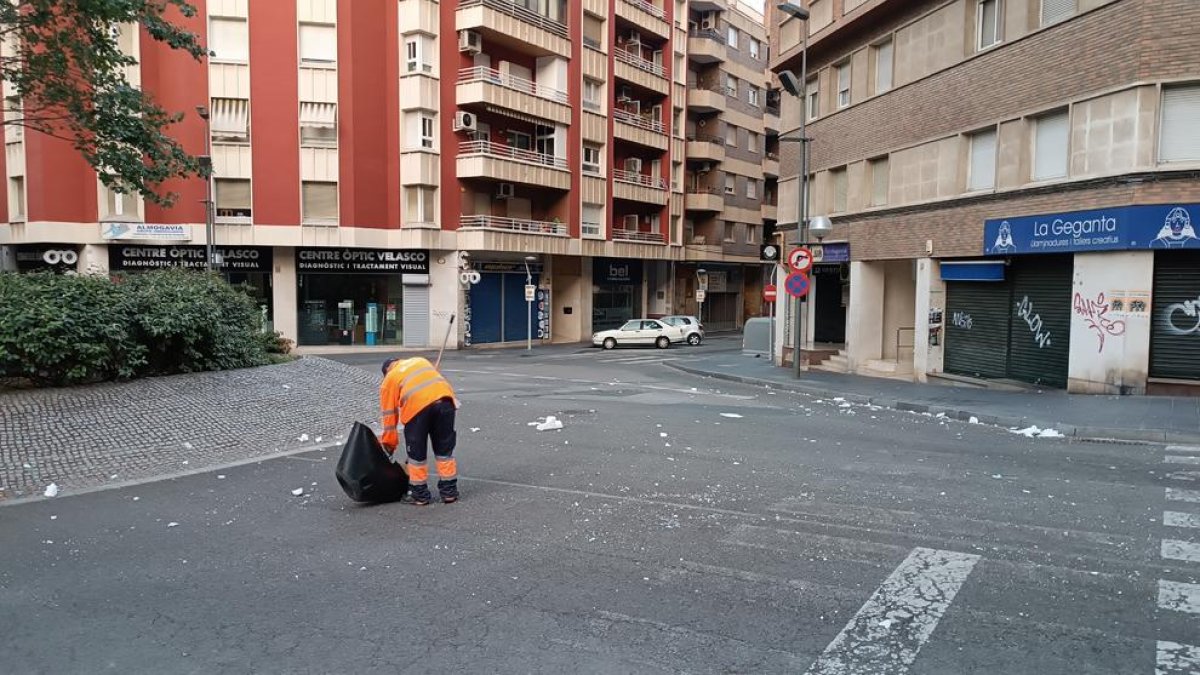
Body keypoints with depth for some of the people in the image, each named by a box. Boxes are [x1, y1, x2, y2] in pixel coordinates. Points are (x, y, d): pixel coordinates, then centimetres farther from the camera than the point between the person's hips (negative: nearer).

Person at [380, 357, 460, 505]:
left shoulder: (389, 379, 24)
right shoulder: (420, 361, 35)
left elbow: (389, 414, 22)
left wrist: (389, 443, 29)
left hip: (416, 404, -3)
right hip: (444, 397, 3)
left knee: (416, 453, 14)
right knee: (444, 449, 16)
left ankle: (420, 495, 20)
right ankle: (449, 491, 21)